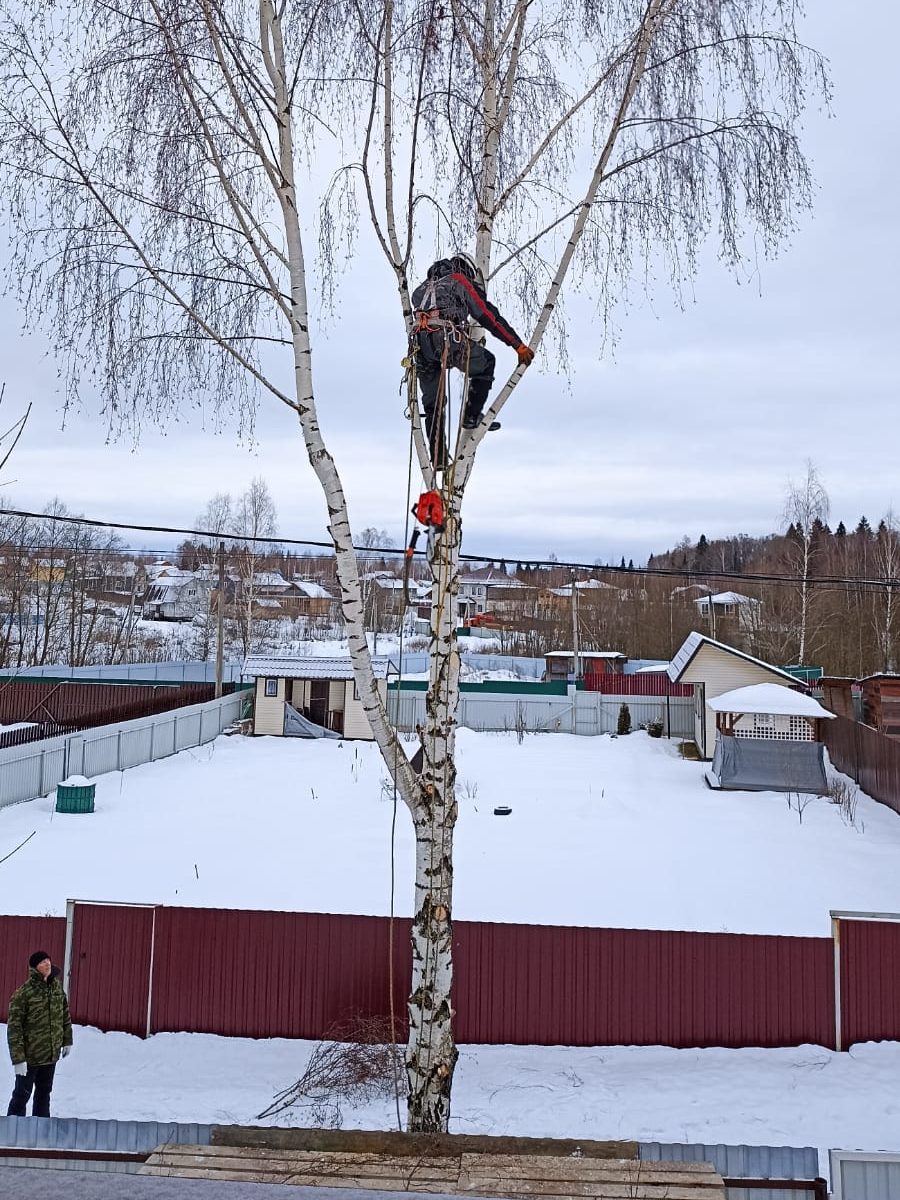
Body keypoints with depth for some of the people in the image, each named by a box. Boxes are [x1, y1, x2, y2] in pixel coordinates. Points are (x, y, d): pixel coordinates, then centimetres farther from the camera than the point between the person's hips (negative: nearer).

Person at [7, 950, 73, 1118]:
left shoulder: (57, 987, 1)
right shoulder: (24, 992, -17)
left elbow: (65, 1015, 14)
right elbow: (14, 1027, -16)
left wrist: (67, 1040, 16)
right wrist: (18, 1058, -18)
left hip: (52, 1054, 6)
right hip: (30, 1055, -6)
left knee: (44, 1091, 16)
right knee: (22, 1093, 4)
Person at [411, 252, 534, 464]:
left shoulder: (423, 289, 33)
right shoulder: (460, 281, 14)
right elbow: (490, 316, 9)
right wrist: (519, 346, 9)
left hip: (422, 346, 5)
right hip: (448, 341, -5)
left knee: (432, 407, 17)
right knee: (486, 363, 23)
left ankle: (438, 459, 15)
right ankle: (472, 416, 15)